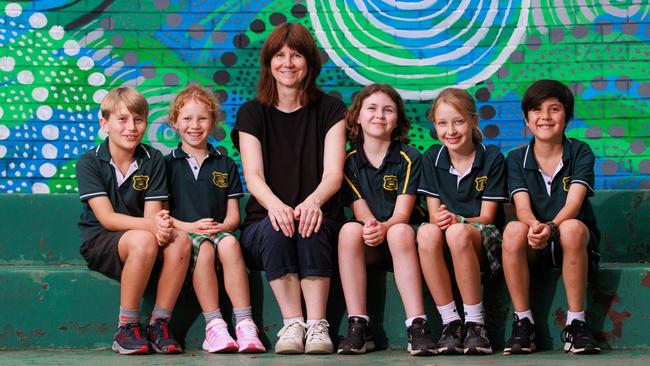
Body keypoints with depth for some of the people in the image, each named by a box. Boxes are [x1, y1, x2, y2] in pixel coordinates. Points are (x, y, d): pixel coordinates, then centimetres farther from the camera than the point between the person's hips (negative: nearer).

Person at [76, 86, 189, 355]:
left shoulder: (153, 160, 3)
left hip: (143, 237, 4)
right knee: (143, 241, -36)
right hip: (99, 242, -3)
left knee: (180, 241, -29)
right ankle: (126, 328, -23)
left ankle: (159, 324, -19)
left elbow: (152, 214, -5)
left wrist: (163, 227, -32)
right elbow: (106, 218, -16)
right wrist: (150, 225, -33)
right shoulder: (89, 162, -6)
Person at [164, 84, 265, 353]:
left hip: (218, 232, 1)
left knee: (229, 243, -34)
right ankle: (214, 326, -35)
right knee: (204, 247, -36)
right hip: (182, 234, -1)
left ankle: (245, 324, -38)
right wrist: (191, 227, -12)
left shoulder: (225, 165, 17)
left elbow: (233, 215, 13)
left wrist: (221, 227, -11)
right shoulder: (168, 164, 12)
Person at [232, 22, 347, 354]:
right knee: (276, 229, -34)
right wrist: (274, 204, -31)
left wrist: (313, 201, -31)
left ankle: (317, 325, -35)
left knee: (311, 229, -34)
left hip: (317, 218, 0)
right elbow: (253, 175, -7)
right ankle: (292, 324, -31)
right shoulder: (252, 113, 8)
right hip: (264, 222, 0)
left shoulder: (329, 110, 6)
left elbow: (333, 173, -7)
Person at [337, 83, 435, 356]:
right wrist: (371, 227, -27)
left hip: (401, 235, -2)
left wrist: (384, 228, -33)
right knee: (349, 230, -31)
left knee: (400, 232, -36)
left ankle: (417, 326, -41)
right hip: (368, 247, 2)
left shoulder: (409, 158, -1)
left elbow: (402, 213, -10)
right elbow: (361, 210, -2)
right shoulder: (349, 160, 5)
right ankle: (358, 326, -32)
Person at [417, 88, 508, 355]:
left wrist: (457, 220, -25)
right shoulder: (432, 159, 9)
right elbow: (434, 213, 5)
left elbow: (487, 217, -4)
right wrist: (438, 219, -20)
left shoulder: (492, 158, -1)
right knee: (427, 233, -34)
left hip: (484, 239, -3)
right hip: (444, 248, 3)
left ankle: (475, 323, -27)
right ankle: (450, 322, -27)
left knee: (458, 233, -38)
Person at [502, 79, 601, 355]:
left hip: (576, 241, -1)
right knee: (514, 230, -32)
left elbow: (573, 203, -16)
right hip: (533, 248, 1)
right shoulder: (517, 160, 4)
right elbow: (522, 207, -11)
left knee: (572, 228, -36)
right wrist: (535, 225, -36)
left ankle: (576, 324, -27)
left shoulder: (580, 153, -1)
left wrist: (552, 227, -38)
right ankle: (523, 322, -21)